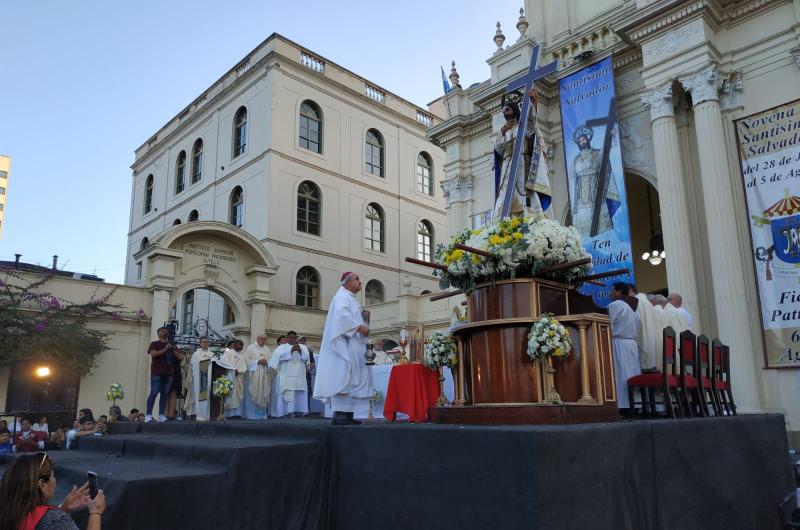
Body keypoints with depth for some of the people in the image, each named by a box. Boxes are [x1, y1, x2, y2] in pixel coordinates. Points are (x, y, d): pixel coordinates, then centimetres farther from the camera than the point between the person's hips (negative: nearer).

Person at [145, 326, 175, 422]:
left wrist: (172, 351, -3)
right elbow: (153, 354, -9)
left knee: (165, 394, 0)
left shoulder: (171, 345, 20)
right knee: (154, 393, -9)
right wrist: (164, 349, -15)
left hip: (168, 373, 4)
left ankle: (161, 415, 2)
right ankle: (148, 415, -5)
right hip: (156, 372, -4)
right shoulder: (154, 344, 9)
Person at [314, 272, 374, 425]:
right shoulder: (342, 296, -6)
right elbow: (341, 315, -24)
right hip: (344, 345, -10)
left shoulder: (351, 298, 24)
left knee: (351, 379, 6)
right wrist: (359, 327, -22)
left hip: (352, 347, 10)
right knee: (343, 378, -13)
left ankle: (347, 415, 7)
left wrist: (363, 317, 6)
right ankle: (339, 415, -14)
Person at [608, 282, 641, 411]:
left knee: (620, 376, -10)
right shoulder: (629, 308, 20)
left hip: (618, 344, -8)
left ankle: (623, 407, -13)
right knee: (630, 375, 6)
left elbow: (609, 327, -10)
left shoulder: (614, 305, -6)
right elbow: (636, 329, 17)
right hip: (631, 344, 8)